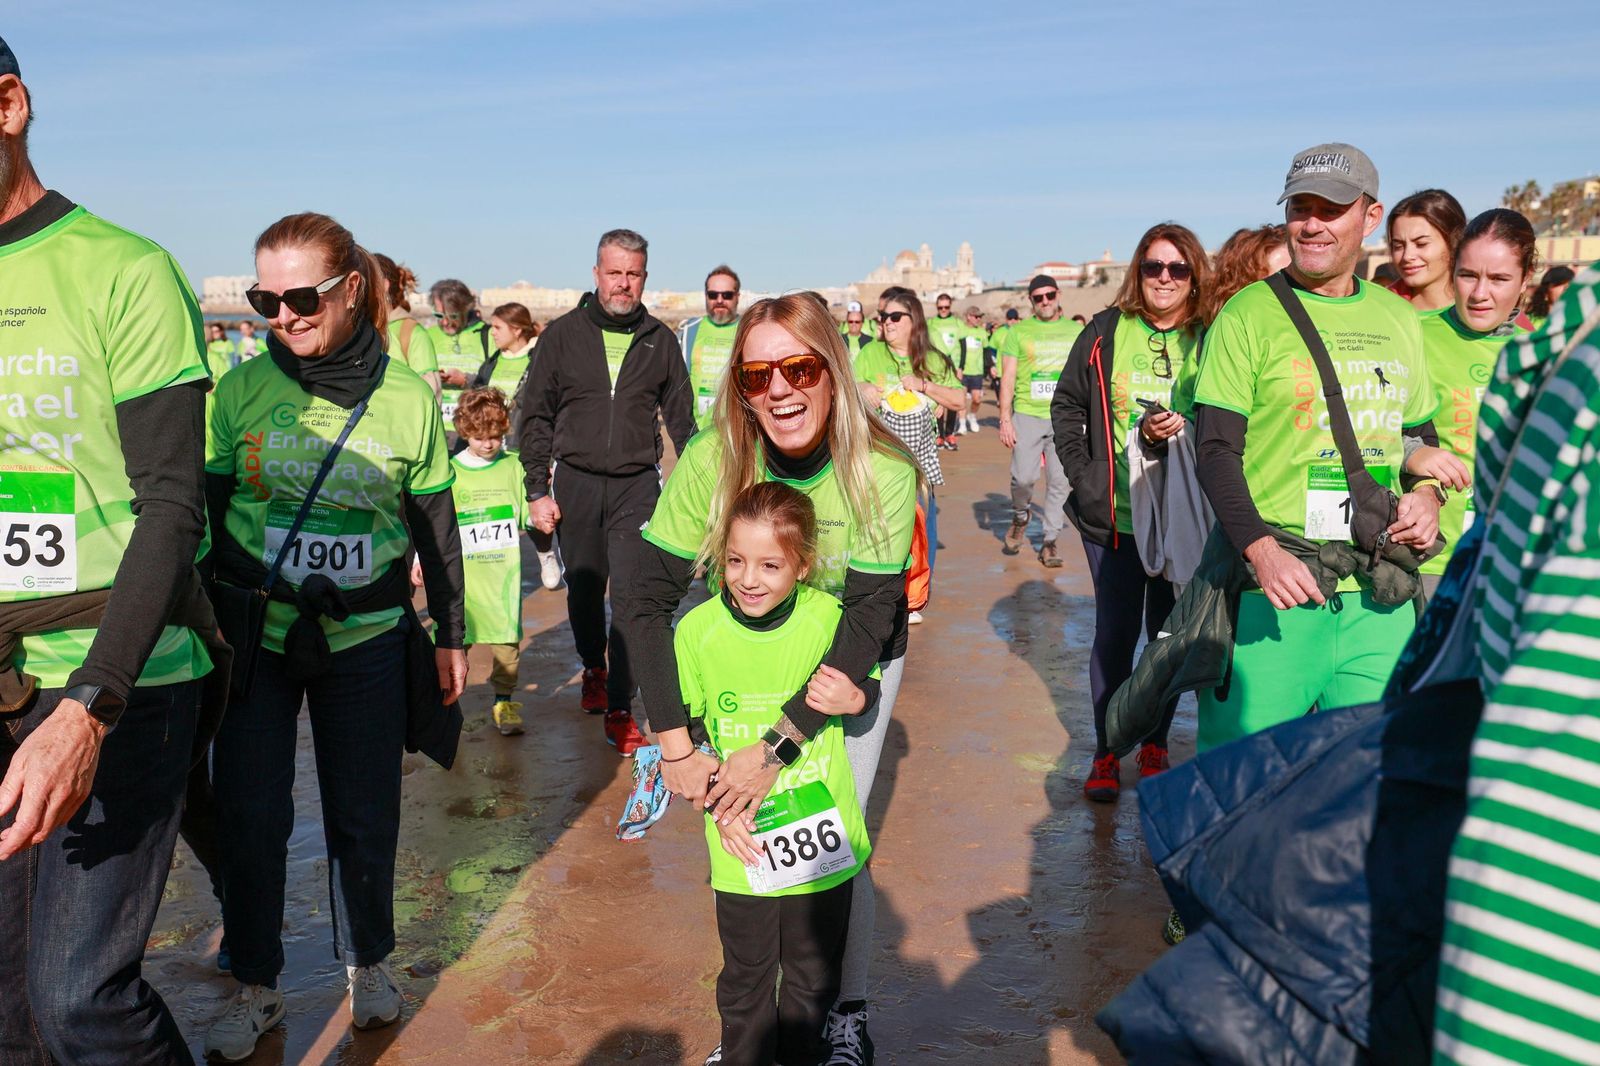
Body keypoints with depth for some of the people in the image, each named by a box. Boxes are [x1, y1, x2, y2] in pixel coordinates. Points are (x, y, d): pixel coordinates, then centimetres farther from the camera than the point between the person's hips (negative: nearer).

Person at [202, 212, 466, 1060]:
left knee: (364, 816, 9)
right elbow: (206, 511, 1)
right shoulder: (242, 390, -5)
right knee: (248, 815, 5)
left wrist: (450, 633, 8)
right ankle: (255, 986, 26)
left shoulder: (408, 398, -6)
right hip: (254, 638, 1)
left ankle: (368, 960, 33)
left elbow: (436, 527, 3)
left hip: (365, 641, 0)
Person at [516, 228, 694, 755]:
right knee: (584, 588, 14)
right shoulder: (563, 334, 2)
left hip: (637, 485, -1)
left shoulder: (660, 341, 5)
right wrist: (538, 489, -1)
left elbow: (681, 420, 11)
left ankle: (620, 710, 0)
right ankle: (593, 667, 41)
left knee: (632, 597, -8)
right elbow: (535, 417, 5)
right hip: (576, 482, 1)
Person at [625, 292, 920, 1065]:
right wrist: (674, 745, -28)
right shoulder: (712, 461, -26)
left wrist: (777, 748, -31)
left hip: (853, 667, -1)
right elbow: (649, 602, -22)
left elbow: (866, 625, -26)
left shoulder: (883, 473, -29)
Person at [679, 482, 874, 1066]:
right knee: (746, 977, 17)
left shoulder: (828, 617, -13)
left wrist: (853, 699, -19)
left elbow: (868, 687, 3)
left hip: (824, 834, 1)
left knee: (815, 974, 21)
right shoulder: (696, 631, -13)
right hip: (743, 844, -1)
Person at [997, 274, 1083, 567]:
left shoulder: (1077, 332, 10)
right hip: (1028, 414, -1)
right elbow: (1008, 378, 2)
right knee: (1023, 477, -9)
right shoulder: (1018, 332, 5)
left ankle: (1050, 541, 11)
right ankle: (1021, 516, 22)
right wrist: (1005, 419, -5)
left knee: (1059, 482, 0)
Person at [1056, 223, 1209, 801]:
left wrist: (1178, 430, -19)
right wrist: (1083, 475, -4)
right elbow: (1067, 407, 6)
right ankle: (1105, 753, 19)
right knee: (1114, 634, 6)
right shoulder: (1106, 332, 0)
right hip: (1113, 515, 0)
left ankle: (1155, 747, 28)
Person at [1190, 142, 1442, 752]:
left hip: (1379, 595, 5)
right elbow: (1216, 451, -8)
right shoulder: (1249, 314, -3)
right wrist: (1262, 551, -22)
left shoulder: (1399, 318, 13)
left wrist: (1426, 494, 3)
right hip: (1272, 589, -4)